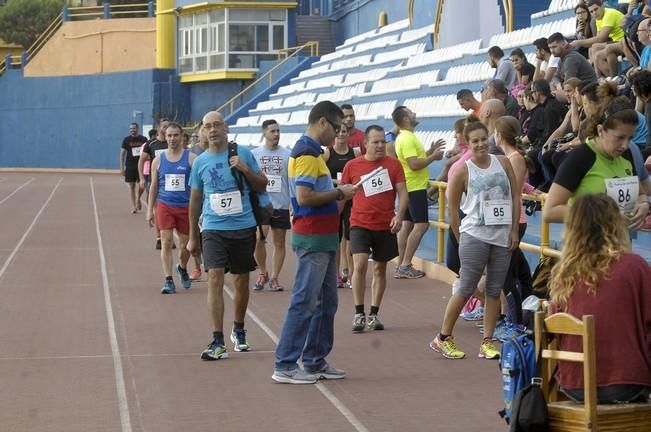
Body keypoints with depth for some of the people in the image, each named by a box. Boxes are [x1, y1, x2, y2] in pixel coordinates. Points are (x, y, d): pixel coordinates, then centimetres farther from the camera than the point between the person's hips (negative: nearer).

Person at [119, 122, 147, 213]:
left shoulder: (143, 139, 2)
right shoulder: (126, 140, 2)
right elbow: (122, 153, 4)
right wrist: (122, 167, -1)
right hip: (130, 166, 0)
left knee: (142, 186, -6)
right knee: (132, 186, 3)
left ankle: (138, 199, 24)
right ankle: (134, 206, 12)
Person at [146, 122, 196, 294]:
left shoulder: (191, 158, -2)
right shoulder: (158, 160, 5)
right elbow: (154, 186, 11)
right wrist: (150, 210, 8)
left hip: (185, 207, 0)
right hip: (165, 206, 0)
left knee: (185, 245, 9)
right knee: (166, 242, -10)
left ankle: (182, 269, 39)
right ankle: (168, 281, -7)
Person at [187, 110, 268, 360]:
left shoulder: (243, 154, 1)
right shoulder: (200, 162, 5)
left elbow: (262, 186, 6)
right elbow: (195, 200, 13)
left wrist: (245, 170, -13)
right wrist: (193, 237, 15)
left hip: (243, 227, 0)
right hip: (213, 229, 0)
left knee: (241, 281, 11)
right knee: (215, 279, -13)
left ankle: (238, 331, 33)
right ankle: (217, 342, -14)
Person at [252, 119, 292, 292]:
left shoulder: (287, 154, 3)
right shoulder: (255, 154, 4)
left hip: (282, 206, 1)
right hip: (261, 204, -1)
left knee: (279, 242, 5)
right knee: (258, 240, -11)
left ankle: (274, 278, 13)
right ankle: (262, 273, 9)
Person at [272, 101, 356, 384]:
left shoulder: (312, 152, 16)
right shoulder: (307, 154, -16)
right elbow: (304, 197, -23)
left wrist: (338, 192, 11)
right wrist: (339, 194, -14)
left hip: (323, 238, 10)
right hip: (312, 239, -10)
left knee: (326, 302, 14)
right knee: (304, 302, -6)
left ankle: (315, 362, 21)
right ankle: (284, 366, -1)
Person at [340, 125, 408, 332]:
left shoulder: (394, 164, 1)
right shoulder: (352, 166, 1)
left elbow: (402, 192, 0)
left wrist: (399, 215, -15)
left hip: (386, 226, 2)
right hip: (360, 224, -1)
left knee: (380, 268, 9)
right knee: (360, 264, -15)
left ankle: (374, 314, 19)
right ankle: (359, 314, -7)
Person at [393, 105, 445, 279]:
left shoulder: (404, 137, 15)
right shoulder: (408, 138, -18)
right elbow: (414, 164, -25)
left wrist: (430, 151, 13)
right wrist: (433, 157, -15)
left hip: (408, 187, 11)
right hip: (415, 187, -11)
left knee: (407, 224, 10)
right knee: (421, 225, -10)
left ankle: (401, 266, 11)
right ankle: (405, 266, -12)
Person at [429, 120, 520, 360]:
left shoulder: (503, 163, 7)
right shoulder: (463, 170, -3)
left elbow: (515, 197, 8)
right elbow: (452, 207, 0)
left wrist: (514, 230, 2)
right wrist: (460, 238, 0)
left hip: (502, 236, 4)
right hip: (475, 236, -4)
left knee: (494, 290, 5)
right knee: (465, 288, -3)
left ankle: (487, 342, 10)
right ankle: (443, 338, 7)